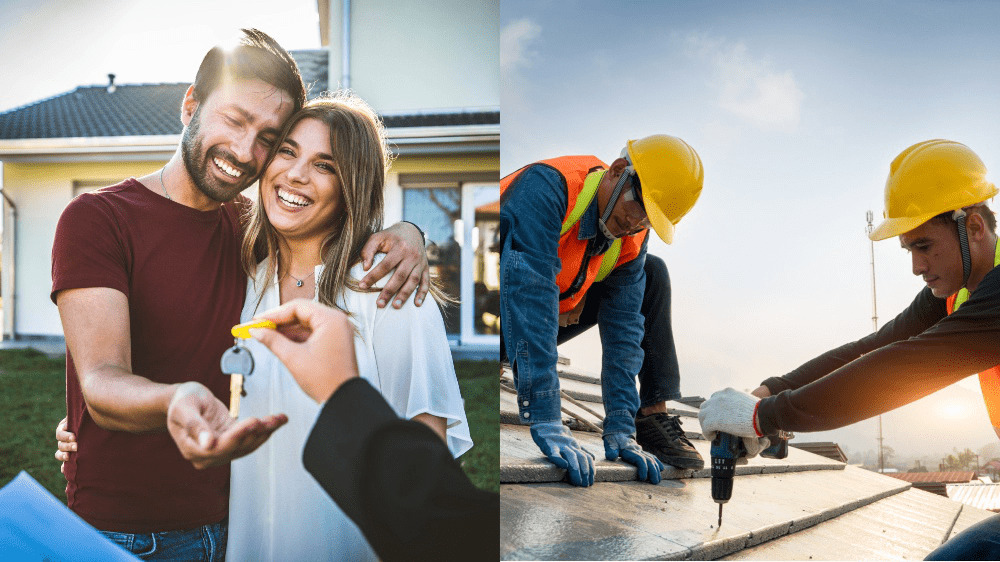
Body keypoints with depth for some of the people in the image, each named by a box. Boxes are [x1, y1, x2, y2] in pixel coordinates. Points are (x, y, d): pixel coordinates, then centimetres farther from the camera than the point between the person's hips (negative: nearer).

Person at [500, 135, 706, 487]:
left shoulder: (631, 240, -9)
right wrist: (544, 420, -48)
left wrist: (620, 428, -20)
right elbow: (529, 294, -42)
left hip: (550, 321, 6)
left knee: (652, 275, -3)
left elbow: (623, 329, -10)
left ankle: (653, 418, -2)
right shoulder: (547, 187, -32)